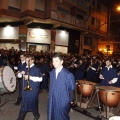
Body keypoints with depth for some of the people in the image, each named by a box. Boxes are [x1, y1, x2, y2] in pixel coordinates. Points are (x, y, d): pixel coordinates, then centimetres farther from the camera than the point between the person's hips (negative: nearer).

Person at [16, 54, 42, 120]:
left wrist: (30, 77, -23)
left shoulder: (36, 69, -12)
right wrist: (21, 73, -8)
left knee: (33, 102, 9)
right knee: (24, 103, 12)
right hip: (25, 88, 6)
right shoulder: (26, 68, 8)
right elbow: (19, 76, 16)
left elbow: (40, 79, -18)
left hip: (33, 89, -5)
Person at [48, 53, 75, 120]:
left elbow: (72, 88, -11)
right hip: (52, 100, 6)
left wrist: (63, 89, -2)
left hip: (63, 101, -6)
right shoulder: (52, 73, 3)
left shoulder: (68, 74, -19)